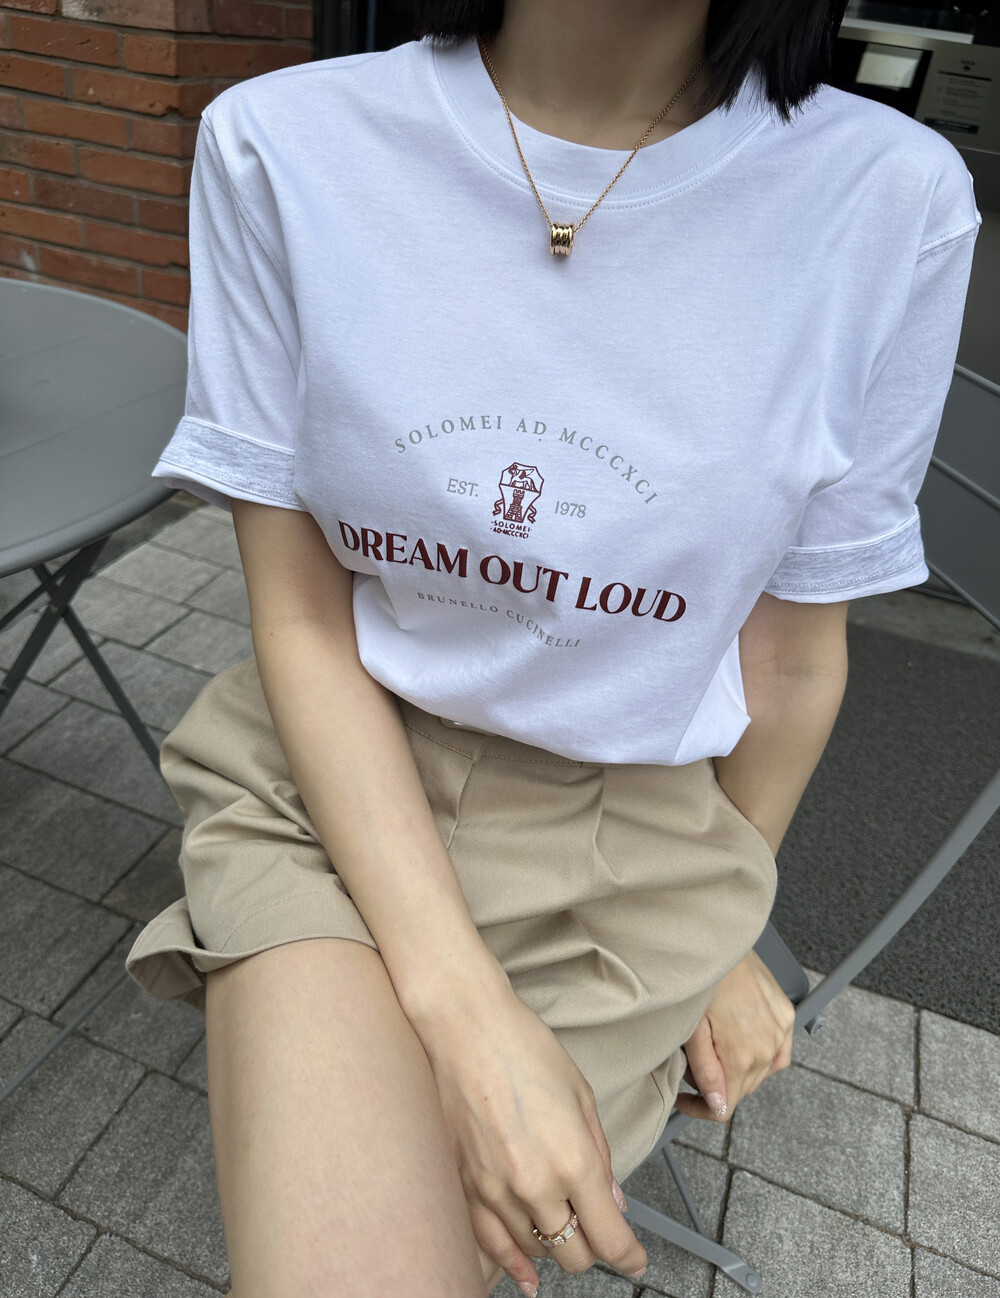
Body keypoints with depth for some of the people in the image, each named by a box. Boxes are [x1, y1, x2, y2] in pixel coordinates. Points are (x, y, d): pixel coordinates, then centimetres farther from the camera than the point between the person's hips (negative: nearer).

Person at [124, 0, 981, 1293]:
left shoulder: (896, 199, -10)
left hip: (631, 824, 1)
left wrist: (719, 928, 14)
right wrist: (465, 1010, -18)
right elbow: (301, 618, -9)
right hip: (326, 780, 0)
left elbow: (794, 653, -1)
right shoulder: (281, 145, -10)